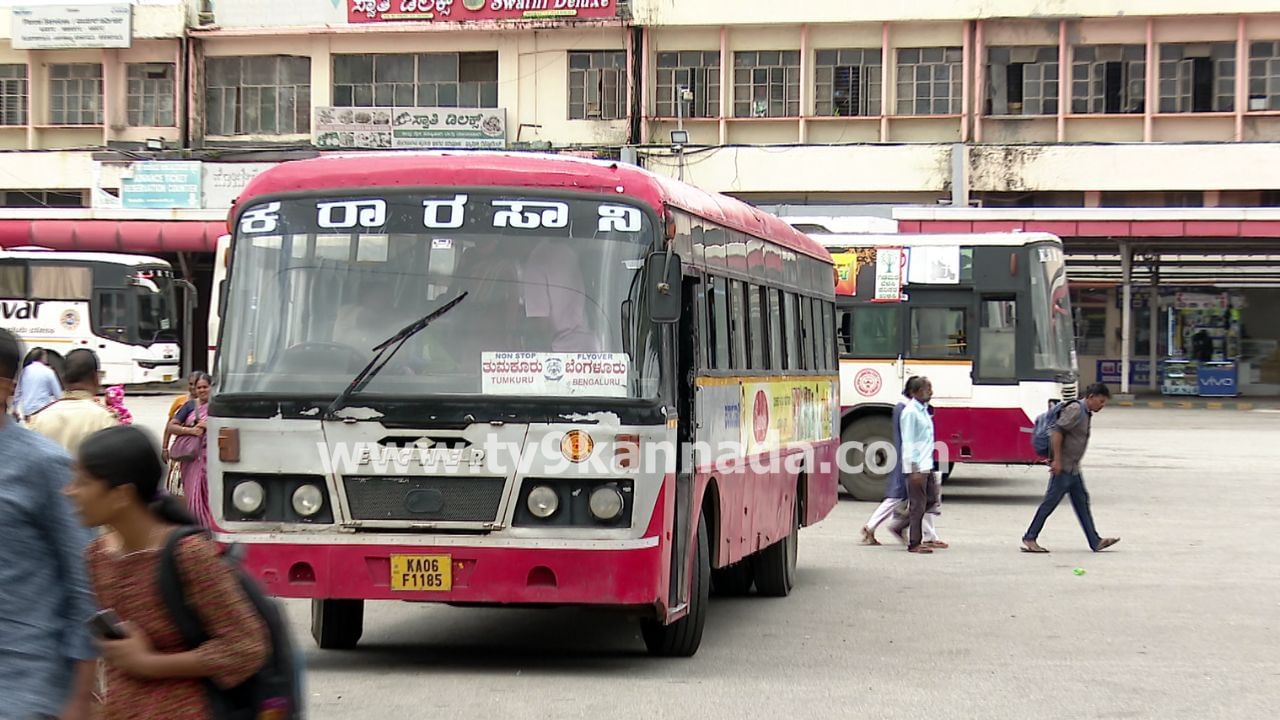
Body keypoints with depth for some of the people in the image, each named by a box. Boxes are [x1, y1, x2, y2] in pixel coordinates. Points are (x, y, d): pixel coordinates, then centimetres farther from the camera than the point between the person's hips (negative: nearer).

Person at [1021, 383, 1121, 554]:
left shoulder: (1086, 413, 15)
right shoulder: (1075, 410, -15)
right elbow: (1057, 431, -23)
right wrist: (1057, 460, -24)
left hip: (1073, 469, 10)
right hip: (1063, 468, -10)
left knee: (1082, 502, 9)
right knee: (1050, 503, -4)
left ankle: (1095, 542, 11)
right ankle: (1029, 538, 3)